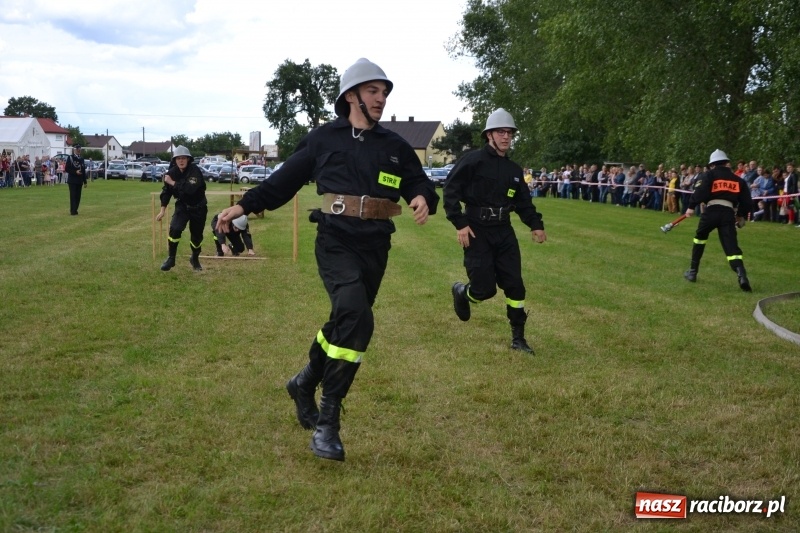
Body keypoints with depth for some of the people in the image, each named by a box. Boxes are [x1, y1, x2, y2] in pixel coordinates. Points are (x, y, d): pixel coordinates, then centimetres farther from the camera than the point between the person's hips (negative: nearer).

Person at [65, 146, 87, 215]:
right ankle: (73, 211, -7)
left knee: (78, 196, 5)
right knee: (73, 196, -7)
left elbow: (83, 171, 15)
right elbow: (67, 169, -7)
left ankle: (75, 210, 14)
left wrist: (85, 182, 13)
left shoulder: (81, 159, 14)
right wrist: (75, 172, -20)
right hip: (72, 181, -5)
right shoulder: (70, 158, -3)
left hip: (79, 181, 5)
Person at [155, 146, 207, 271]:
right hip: (182, 206, 2)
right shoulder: (172, 172, -9)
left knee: (197, 235, 6)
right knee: (175, 229, -19)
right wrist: (163, 209, -5)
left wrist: (173, 183, -31)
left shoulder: (195, 171, -23)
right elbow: (166, 191, 2)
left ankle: (195, 259, 34)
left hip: (198, 208, -2)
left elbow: (190, 189, -38)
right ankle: (171, 259, -4)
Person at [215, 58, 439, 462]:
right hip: (336, 242, -4)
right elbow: (285, 179, 9)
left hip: (375, 247, 5)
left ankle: (306, 382, 40)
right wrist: (245, 205, 5)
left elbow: (420, 183, 10)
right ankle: (327, 421, -13)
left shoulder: (394, 146, 11)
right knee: (356, 318, -23)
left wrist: (423, 198, -14)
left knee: (344, 322, 12)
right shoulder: (324, 138, 4)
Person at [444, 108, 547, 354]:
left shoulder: (514, 169, 11)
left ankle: (518, 337, 15)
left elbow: (523, 202, 20)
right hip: (477, 231, -6)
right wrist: (460, 224, -16)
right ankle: (461, 291, 30)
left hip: (504, 231, 6)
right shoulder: (473, 160, -9)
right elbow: (450, 191, -10)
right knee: (485, 288, -7)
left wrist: (536, 225, 4)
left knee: (514, 285, 3)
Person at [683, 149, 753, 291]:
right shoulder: (739, 180, 22)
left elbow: (700, 191, -7)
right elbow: (747, 202, 20)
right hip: (728, 213, 1)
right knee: (732, 246, -5)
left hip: (712, 211, -1)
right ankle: (742, 276, -28)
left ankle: (693, 272, 26)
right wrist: (741, 215, 35)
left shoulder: (709, 175, 11)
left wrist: (691, 207, -1)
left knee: (700, 238, 23)